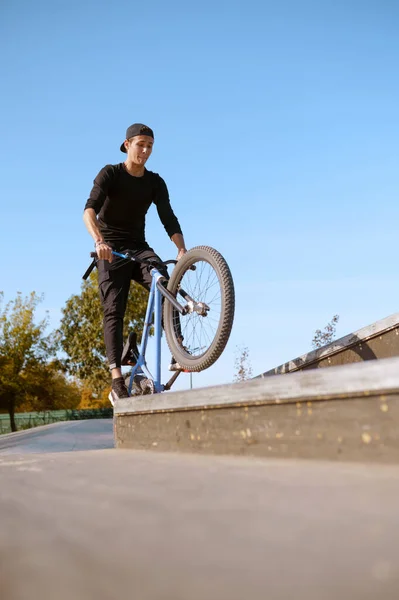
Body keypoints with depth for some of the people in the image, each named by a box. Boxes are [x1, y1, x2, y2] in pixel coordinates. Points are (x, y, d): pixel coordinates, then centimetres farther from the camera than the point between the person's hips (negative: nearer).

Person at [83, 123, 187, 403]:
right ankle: (117, 380, -17)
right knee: (114, 311, -12)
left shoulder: (155, 182, 3)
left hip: (139, 248, 3)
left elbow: (169, 218, -6)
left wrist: (182, 249, -24)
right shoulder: (110, 174, -8)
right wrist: (99, 241, -42)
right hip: (111, 251, -3)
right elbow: (89, 209, -22)